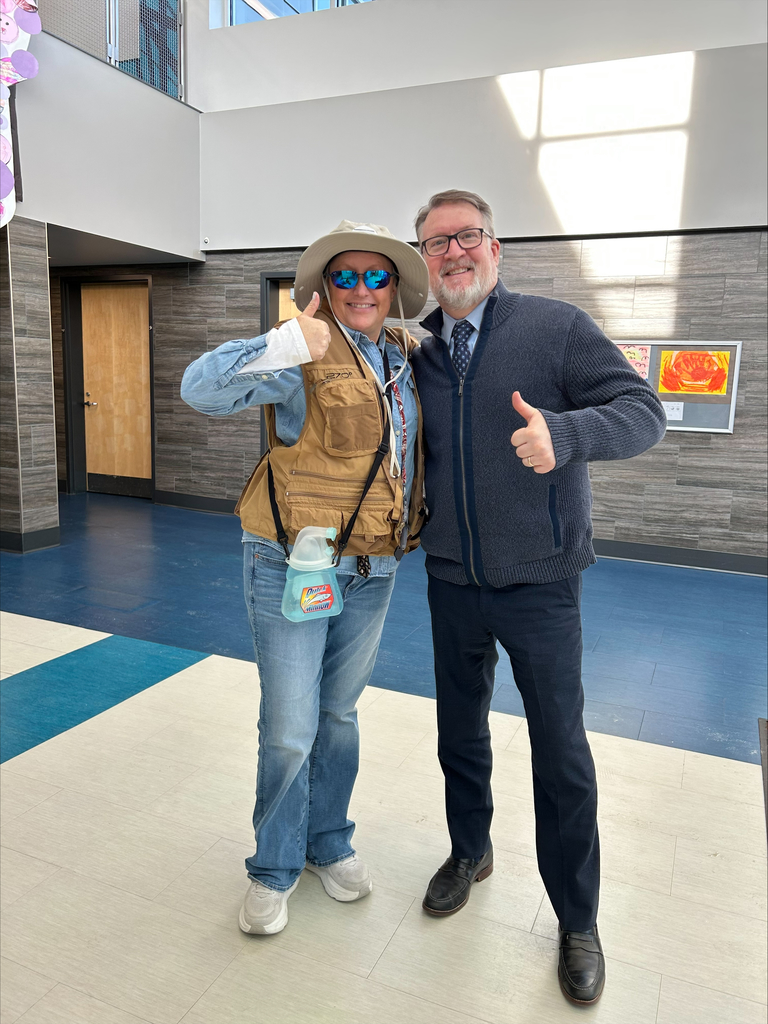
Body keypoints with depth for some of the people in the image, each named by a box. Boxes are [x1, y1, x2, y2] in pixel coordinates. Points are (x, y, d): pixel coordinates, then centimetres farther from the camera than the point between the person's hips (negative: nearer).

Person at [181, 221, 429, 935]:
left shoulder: (407, 357, 7)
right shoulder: (307, 358, -13)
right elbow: (200, 389, -28)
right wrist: (285, 344, -41)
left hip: (372, 569, 6)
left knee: (339, 714, 19)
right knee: (288, 730, 2)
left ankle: (329, 845, 41)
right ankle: (275, 868, 29)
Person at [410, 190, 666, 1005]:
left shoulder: (555, 327, -8)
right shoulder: (417, 352, 4)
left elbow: (642, 410, -15)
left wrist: (566, 432, -33)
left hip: (539, 584, -3)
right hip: (452, 583, 4)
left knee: (561, 753, 7)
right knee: (459, 731, 19)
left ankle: (577, 920, 29)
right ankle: (470, 852, 45)